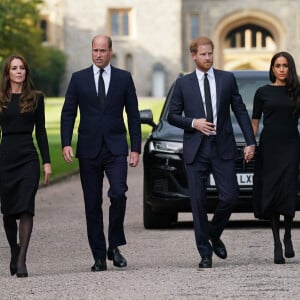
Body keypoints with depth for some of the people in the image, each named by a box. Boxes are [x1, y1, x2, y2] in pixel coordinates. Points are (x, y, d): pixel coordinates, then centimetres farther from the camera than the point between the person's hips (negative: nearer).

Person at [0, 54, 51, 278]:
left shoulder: (36, 98, 7)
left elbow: (40, 131, 9)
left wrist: (47, 161, 3)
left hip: (29, 158, -1)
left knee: (26, 208, -12)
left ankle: (22, 260, -14)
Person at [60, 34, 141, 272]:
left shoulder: (124, 78, 6)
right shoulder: (79, 79, 6)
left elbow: (133, 115, 7)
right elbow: (68, 113, 5)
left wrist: (136, 148, 1)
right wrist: (66, 143, -8)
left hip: (116, 149, -1)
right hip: (89, 150, 1)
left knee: (118, 194, -19)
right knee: (93, 204, 2)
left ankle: (114, 246, -2)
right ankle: (99, 256, 8)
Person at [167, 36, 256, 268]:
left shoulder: (227, 79, 7)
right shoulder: (183, 84, 5)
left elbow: (240, 111, 7)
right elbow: (172, 116, 8)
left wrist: (251, 142, 1)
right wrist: (193, 123, -10)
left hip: (223, 148, 1)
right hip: (196, 151, -1)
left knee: (230, 196, -6)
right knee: (199, 201, -1)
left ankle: (215, 235, 22)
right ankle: (205, 253, 7)